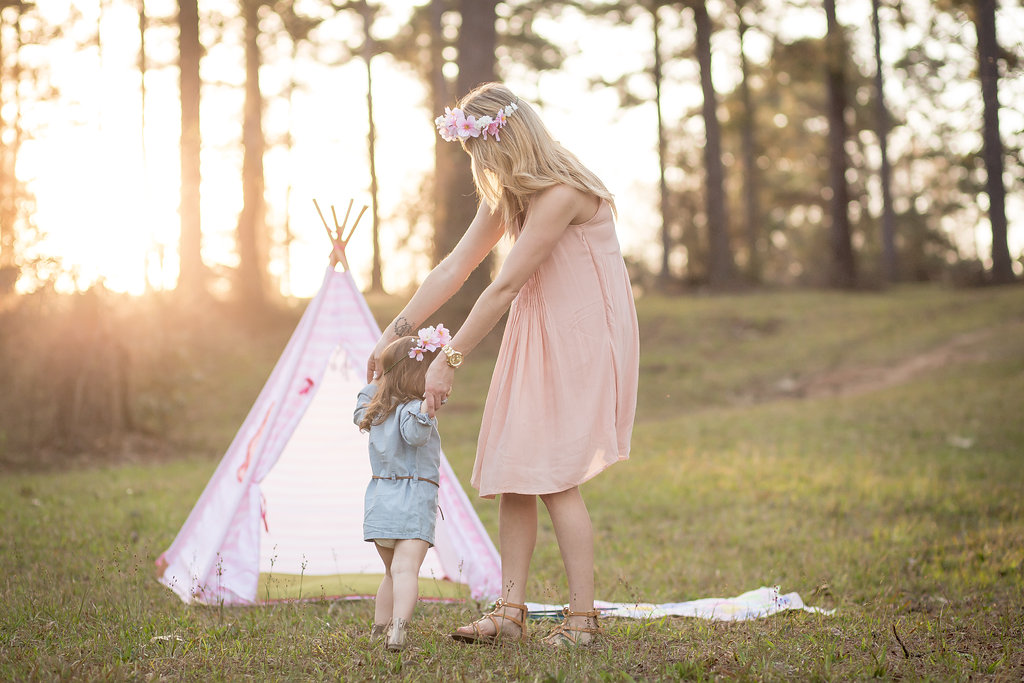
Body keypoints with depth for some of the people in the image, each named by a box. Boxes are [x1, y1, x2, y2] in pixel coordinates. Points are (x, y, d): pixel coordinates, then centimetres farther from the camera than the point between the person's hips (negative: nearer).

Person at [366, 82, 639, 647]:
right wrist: (395, 333, 5)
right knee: (511, 472, 3)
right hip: (534, 340, 9)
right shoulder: (505, 196, 8)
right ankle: (510, 611, 7)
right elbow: (454, 268, 8)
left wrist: (450, 359, -18)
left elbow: (504, 287, -22)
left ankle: (582, 617, -2)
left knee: (553, 476, -10)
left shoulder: (560, 194, -22)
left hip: (582, 340, -9)